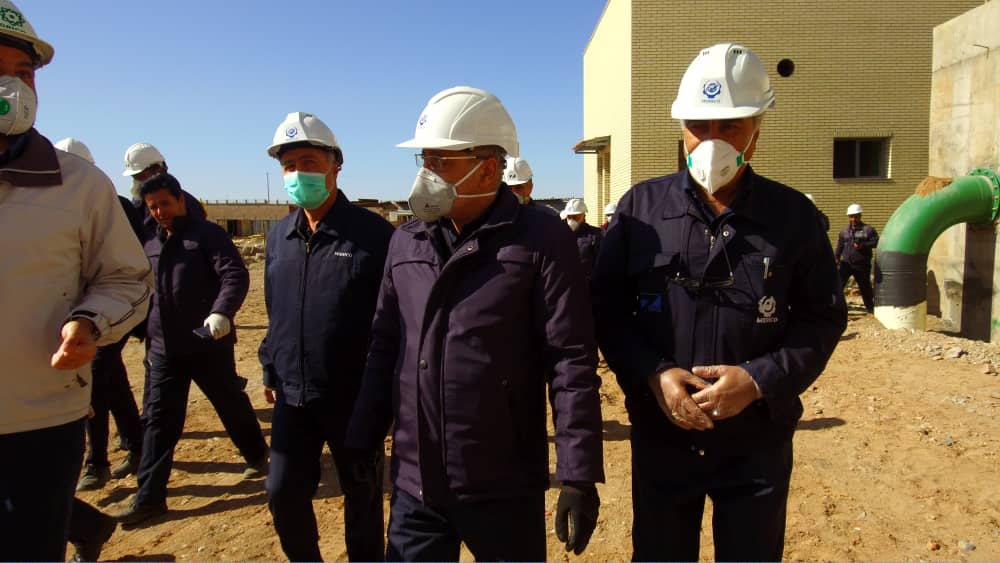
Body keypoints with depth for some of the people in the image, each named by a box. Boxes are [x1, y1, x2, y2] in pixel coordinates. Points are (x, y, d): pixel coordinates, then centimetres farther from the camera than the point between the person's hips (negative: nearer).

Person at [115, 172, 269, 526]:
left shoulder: (207, 234, -6)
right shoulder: (150, 247, 15)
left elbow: (235, 275, -18)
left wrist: (221, 313, -34)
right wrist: (149, 339, 23)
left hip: (209, 343, -6)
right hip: (165, 348, 6)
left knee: (231, 403, 10)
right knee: (158, 419, 4)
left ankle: (257, 455, 33)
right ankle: (149, 496, 11)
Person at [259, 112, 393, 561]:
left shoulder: (374, 233, -12)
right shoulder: (279, 237, 7)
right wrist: (270, 370, 17)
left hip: (354, 397, -5)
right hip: (293, 395, 5)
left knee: (361, 499, 11)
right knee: (283, 493, 12)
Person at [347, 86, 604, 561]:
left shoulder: (540, 238, -10)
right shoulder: (406, 241, 6)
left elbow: (572, 361, -12)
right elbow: (384, 346, 11)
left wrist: (579, 474, -14)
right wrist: (363, 443, 11)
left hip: (504, 490, -4)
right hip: (414, 486, 5)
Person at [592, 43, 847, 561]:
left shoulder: (792, 214, -5)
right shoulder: (641, 206, -5)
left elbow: (823, 317, -1)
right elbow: (606, 307, -2)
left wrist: (760, 380, -16)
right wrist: (653, 373, -17)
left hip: (757, 445, 0)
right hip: (659, 439, 1)